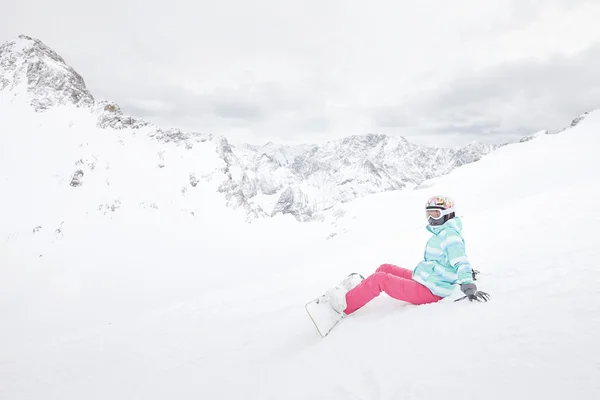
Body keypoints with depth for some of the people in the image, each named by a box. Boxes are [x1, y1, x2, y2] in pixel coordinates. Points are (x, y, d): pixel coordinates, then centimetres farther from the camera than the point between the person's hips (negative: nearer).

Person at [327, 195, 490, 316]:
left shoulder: (449, 234, -17)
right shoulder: (443, 233, 13)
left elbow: (460, 261, -27)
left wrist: (469, 287, -39)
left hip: (427, 291, -10)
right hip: (424, 280, 10)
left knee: (379, 279, -13)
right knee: (385, 268, 15)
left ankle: (345, 305, -1)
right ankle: (355, 292, 24)